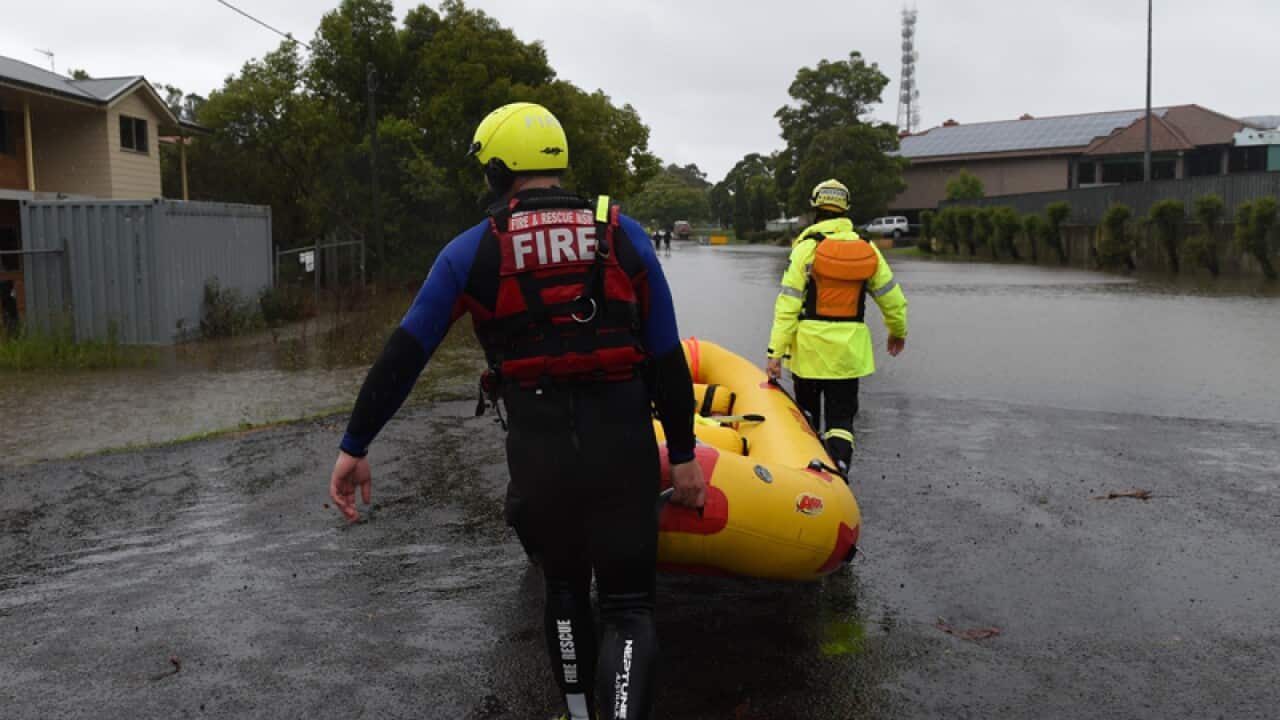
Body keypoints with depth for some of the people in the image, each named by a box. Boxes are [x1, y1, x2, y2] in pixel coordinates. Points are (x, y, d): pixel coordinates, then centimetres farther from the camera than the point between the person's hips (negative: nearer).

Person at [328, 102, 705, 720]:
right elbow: (666, 359, 0)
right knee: (627, 605, 8)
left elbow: (402, 358, -1)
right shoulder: (622, 236, 1)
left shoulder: (472, 251, -1)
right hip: (622, 446, 0)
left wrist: (355, 447, 7)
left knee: (564, 589, 23)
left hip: (537, 450, 1)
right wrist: (683, 454, 7)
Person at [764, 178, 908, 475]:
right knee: (841, 416, 7)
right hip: (849, 349, 2)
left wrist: (775, 351, -11)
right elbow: (892, 298, 8)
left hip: (809, 345, -2)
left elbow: (788, 305, -12)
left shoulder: (807, 247, -7)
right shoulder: (867, 250, 3)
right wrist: (898, 331, 26)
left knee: (807, 409, 18)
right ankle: (838, 471, -8)